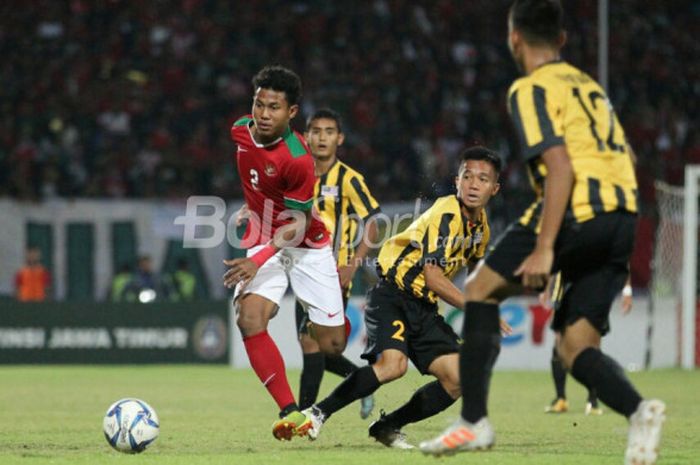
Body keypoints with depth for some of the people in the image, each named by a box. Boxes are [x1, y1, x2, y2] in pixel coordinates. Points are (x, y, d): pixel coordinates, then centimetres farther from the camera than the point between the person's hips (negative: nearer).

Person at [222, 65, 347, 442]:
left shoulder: (297, 160, -27)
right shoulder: (241, 131, -8)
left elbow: (299, 224, -22)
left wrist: (259, 261, -32)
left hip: (307, 247, -4)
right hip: (263, 241, 4)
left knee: (332, 347, 0)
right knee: (250, 318, -24)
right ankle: (290, 413, -24)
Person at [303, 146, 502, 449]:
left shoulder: (480, 225, 9)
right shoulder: (446, 214, -17)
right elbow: (432, 276, -24)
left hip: (424, 307, 8)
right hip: (392, 296, -8)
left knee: (458, 379, -4)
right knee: (393, 363, -32)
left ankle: (387, 427, 10)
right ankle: (317, 413, -19)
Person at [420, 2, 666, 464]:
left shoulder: (531, 89, -1)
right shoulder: (589, 85, 25)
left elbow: (560, 166, -13)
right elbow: (626, 160, 26)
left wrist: (544, 249, -17)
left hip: (578, 210, -7)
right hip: (623, 218, 7)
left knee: (480, 289, 9)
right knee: (575, 348, 7)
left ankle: (474, 422, 5)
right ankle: (638, 409, -21)